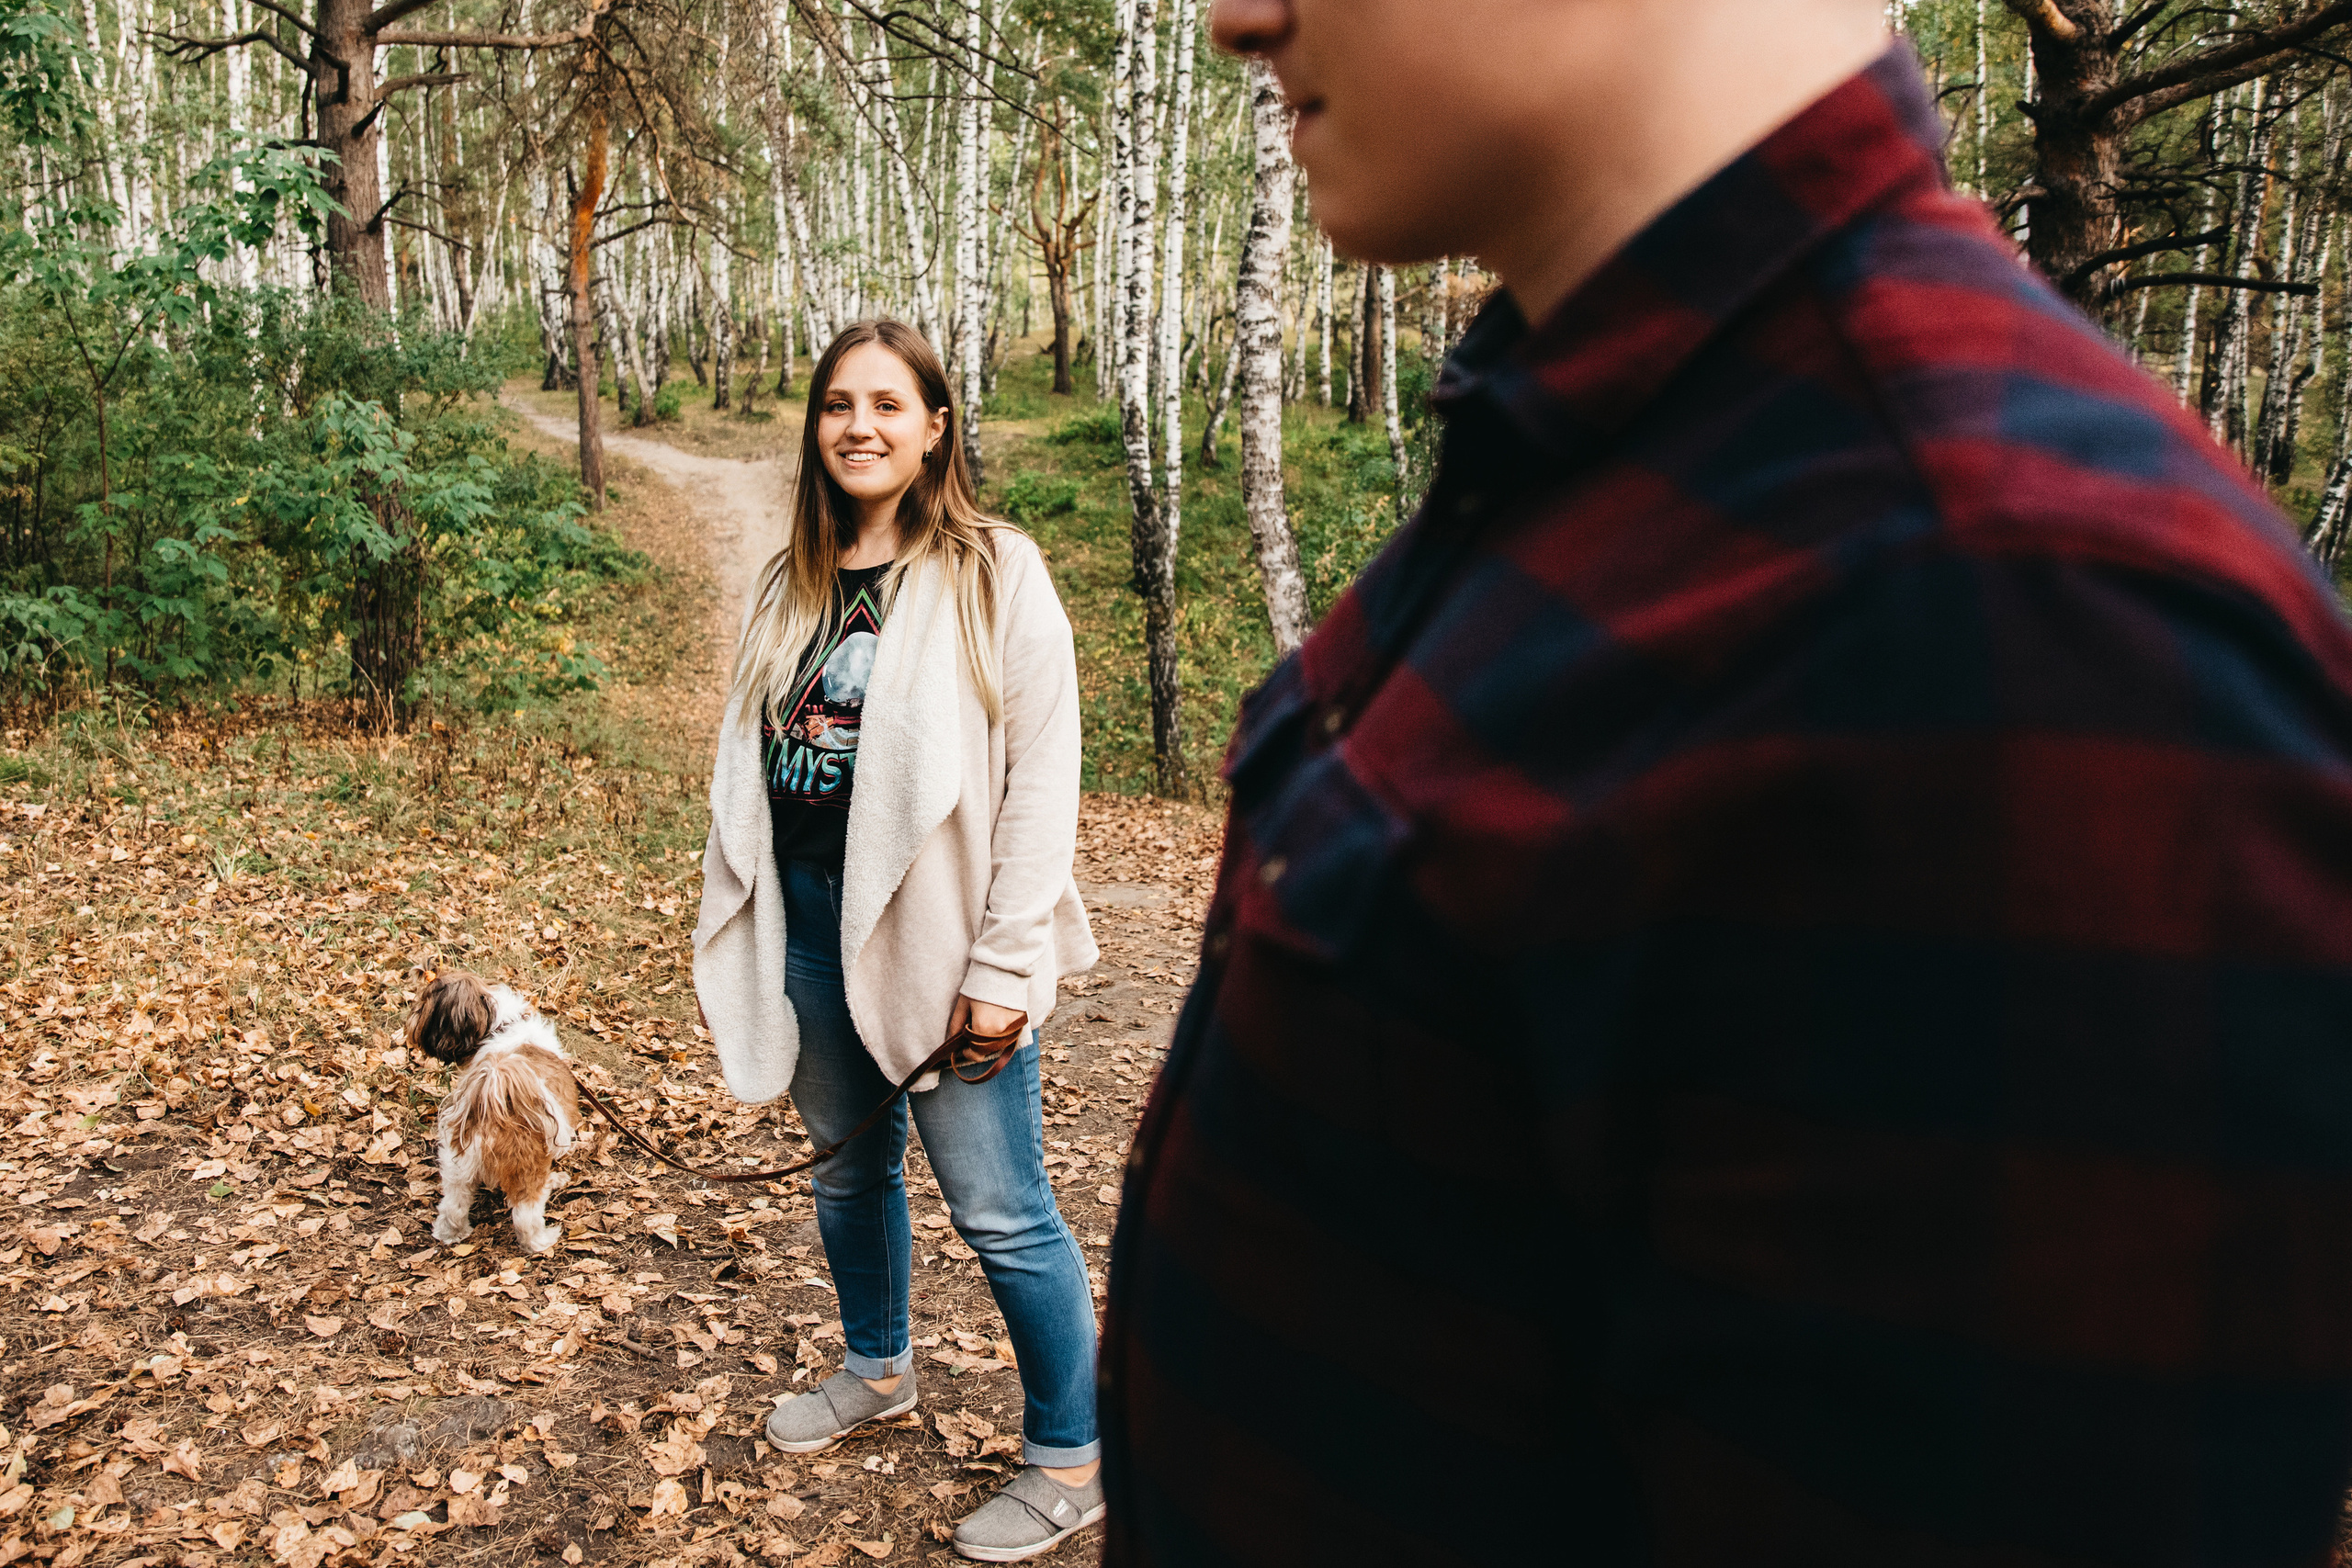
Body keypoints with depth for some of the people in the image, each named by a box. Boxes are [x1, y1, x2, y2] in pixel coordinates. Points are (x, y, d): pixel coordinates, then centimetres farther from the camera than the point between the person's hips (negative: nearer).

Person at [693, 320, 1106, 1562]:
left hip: (935, 931, -6)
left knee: (999, 1211, -1)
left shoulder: (995, 573, -8)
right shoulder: (791, 585, 11)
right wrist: (738, 927, 12)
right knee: (847, 1168, 21)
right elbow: (749, 757, 16)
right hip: (810, 920, 6)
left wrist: (1004, 966, -16)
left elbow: (1043, 774, -12)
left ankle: (1071, 1461, 16)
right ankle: (877, 1371, 44)